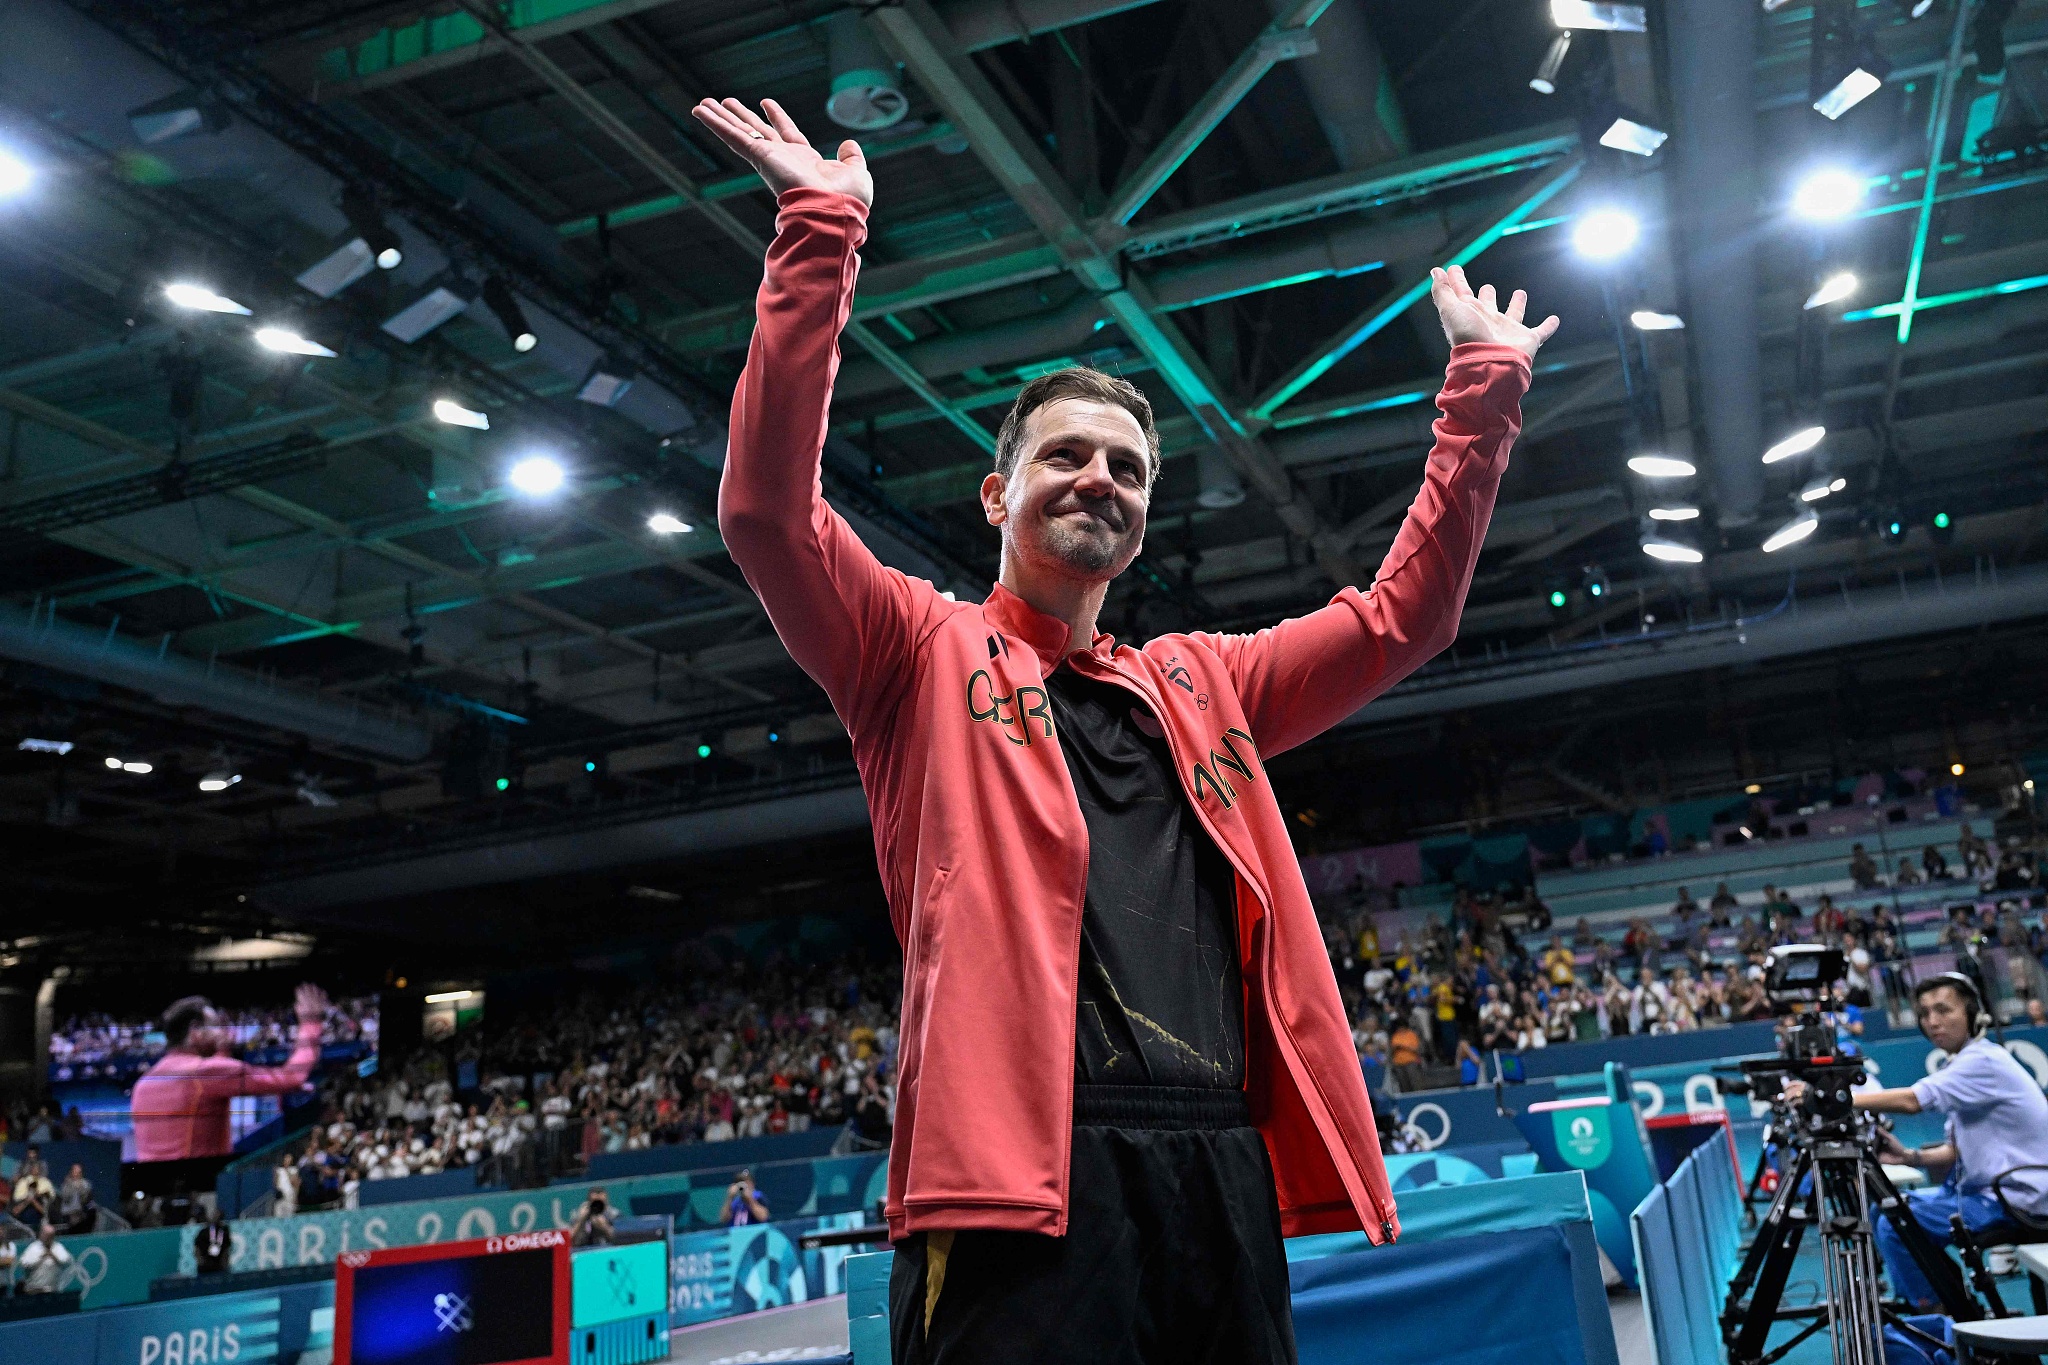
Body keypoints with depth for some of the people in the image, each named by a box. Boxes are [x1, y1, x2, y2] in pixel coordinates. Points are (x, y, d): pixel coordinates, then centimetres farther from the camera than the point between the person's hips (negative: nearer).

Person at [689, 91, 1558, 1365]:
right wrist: (822, 232, -6)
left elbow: (1400, 615, 28)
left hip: (1225, 1171, 6)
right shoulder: (927, 653, 11)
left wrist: (1483, 393, 25)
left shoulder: (1199, 687, 26)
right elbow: (769, 507, -3)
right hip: (1022, 1168, -5)